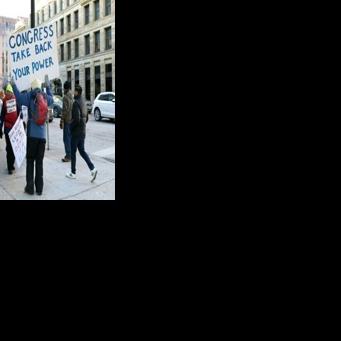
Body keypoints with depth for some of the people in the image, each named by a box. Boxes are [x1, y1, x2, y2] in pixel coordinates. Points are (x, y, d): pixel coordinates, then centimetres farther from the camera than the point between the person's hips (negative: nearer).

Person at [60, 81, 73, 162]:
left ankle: (68, 156, -3)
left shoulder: (65, 97, -13)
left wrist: (62, 121, -13)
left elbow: (65, 110, -18)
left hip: (67, 121, -8)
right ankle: (70, 155, 19)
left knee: (67, 138, -4)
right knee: (71, 138, 14)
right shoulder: (73, 96, 11)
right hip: (73, 120, 8)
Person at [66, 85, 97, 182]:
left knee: (73, 152, 4)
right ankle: (92, 169, 3)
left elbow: (76, 119, -25)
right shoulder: (83, 102, 10)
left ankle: (73, 173, 15)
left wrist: (70, 126, -11)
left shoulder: (76, 103, -18)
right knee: (82, 151, 14)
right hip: (82, 132, 8)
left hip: (76, 132, -8)